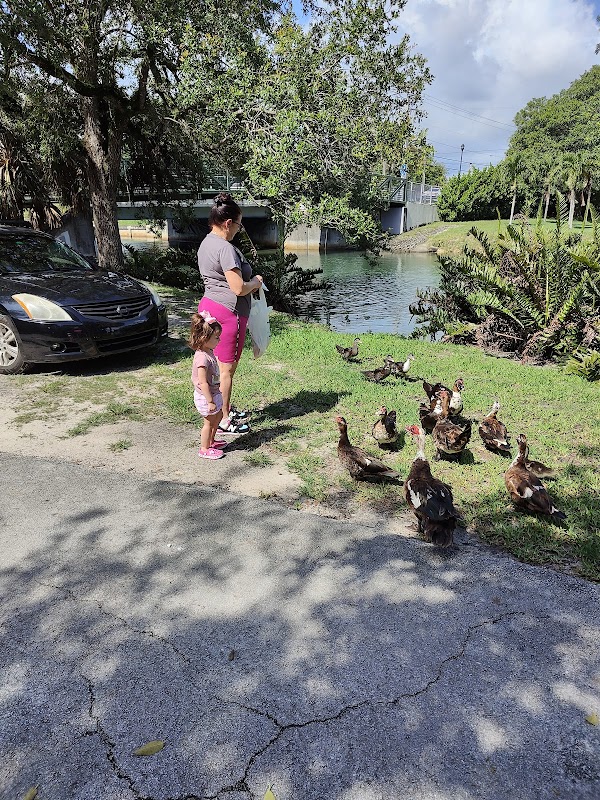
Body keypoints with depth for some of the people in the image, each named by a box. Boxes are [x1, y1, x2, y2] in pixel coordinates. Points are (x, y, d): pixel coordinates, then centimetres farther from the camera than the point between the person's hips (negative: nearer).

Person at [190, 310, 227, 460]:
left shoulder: (208, 352, 2)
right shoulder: (202, 357, -29)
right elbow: (203, 383, -28)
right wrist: (210, 401, -23)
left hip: (213, 393, 10)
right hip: (205, 396, -10)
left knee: (218, 416, 24)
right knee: (209, 422, 6)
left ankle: (211, 441, 42)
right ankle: (204, 449, 24)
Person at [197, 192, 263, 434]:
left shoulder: (206, 243, 12)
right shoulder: (225, 248, -20)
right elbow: (239, 288, -23)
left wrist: (249, 282, 11)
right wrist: (256, 281, -3)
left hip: (209, 305, 10)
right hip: (227, 312, -10)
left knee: (222, 366, 20)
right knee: (226, 368, 0)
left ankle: (226, 409, 34)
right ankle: (224, 421, 10)